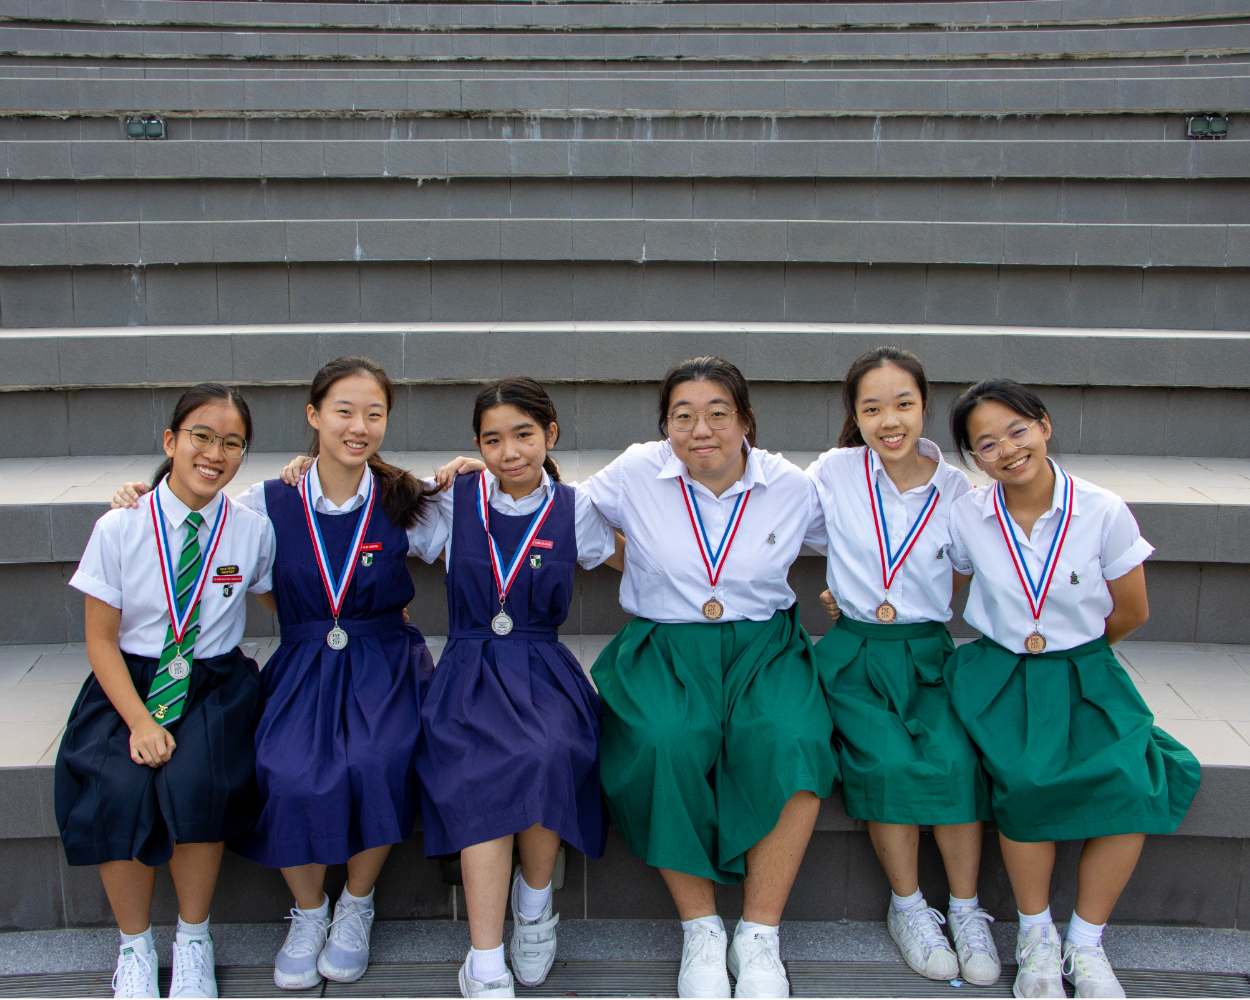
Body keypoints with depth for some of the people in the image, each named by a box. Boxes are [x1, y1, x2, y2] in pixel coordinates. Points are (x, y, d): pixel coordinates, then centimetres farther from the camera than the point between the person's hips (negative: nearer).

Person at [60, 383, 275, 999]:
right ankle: (134, 947, -1)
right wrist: (139, 721, -16)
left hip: (216, 684, 0)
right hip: (130, 681, 0)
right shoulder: (119, 528, -5)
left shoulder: (252, 531, -2)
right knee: (120, 790, -26)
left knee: (197, 781, -29)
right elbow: (101, 639, -3)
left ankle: (193, 940, -4)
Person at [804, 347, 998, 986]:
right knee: (887, 761, -25)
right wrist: (852, 602, -5)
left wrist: (897, 608, 2)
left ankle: (965, 909, -3)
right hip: (853, 653, -1)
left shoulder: (955, 489, 3)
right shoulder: (834, 474, -2)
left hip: (927, 649, 2)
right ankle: (908, 907, -2)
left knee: (953, 759, -24)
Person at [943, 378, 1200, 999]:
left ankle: (1085, 942, -2)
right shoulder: (965, 517, -3)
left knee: (1132, 783, -25)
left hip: (1086, 674, 1)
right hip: (999, 674, 0)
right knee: (1028, 780, -29)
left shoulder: (1103, 513, -7)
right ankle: (1036, 937, -3)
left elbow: (1131, 613, 5)